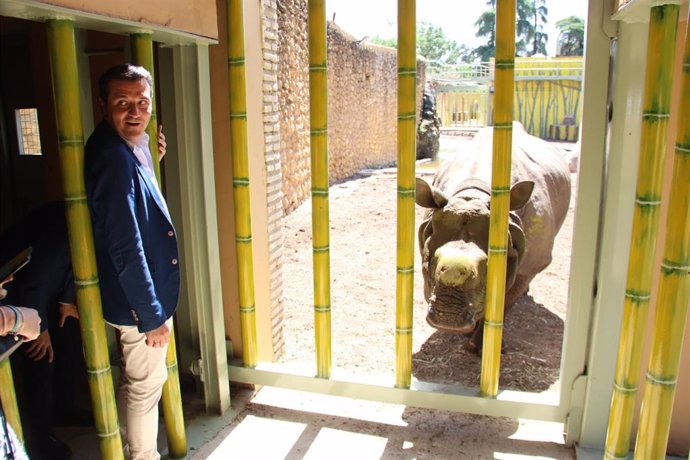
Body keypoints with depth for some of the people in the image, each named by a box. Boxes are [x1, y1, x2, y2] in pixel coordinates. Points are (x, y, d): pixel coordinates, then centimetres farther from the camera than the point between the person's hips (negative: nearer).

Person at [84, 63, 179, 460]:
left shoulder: (130, 145, 3)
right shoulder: (115, 158, -27)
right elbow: (126, 249, -27)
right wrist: (151, 316, -22)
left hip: (139, 297, 10)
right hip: (138, 304, -10)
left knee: (137, 382, 26)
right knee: (145, 385, 10)